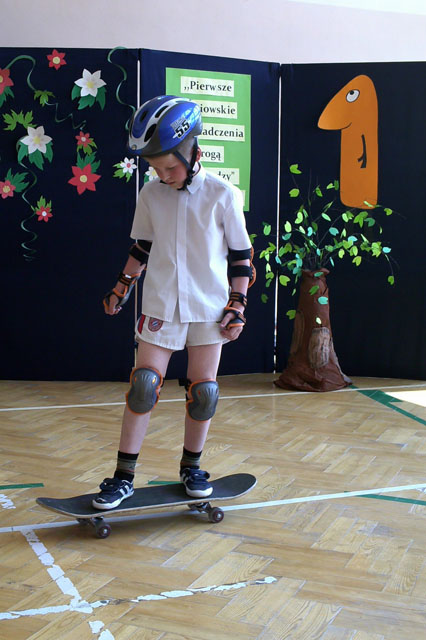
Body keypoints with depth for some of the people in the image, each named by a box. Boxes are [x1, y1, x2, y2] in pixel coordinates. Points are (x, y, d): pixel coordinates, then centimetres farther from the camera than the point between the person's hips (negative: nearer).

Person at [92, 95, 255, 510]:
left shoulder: (222, 195, -6)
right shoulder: (150, 195, 2)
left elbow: (241, 254, -1)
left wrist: (237, 306, -4)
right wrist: (122, 288, 13)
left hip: (208, 308, -1)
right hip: (159, 307, 2)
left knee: (203, 392, 4)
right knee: (142, 387, -4)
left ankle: (191, 468, 24)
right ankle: (124, 477, 6)